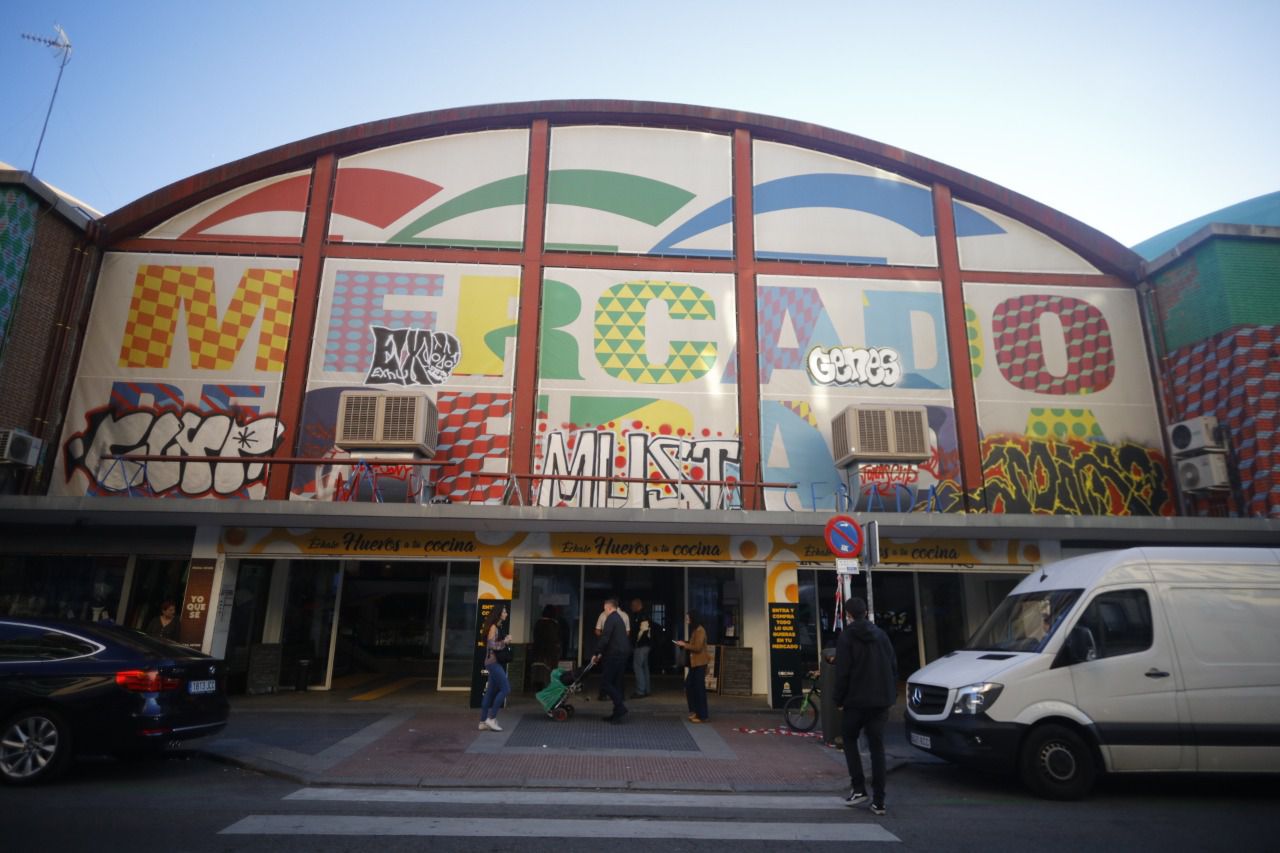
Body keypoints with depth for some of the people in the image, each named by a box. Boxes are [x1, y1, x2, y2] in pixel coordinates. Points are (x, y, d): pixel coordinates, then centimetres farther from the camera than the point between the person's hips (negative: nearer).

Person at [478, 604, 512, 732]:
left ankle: (483, 722, 12)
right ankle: (491, 718, -5)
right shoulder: (493, 627, -12)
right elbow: (491, 644, -22)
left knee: (490, 692, 9)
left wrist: (505, 640, 4)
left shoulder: (497, 627, 16)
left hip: (495, 662, 9)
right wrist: (505, 641, -17)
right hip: (493, 662, -9)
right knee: (505, 688, -9)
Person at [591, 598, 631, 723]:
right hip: (624, 653, 9)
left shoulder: (611, 619, -8)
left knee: (605, 683, -6)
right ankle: (618, 713, 12)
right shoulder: (619, 618, 21)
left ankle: (620, 707, -14)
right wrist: (602, 653, 21)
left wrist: (597, 654, -10)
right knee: (616, 683, 12)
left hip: (615, 654, -9)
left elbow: (604, 638, -17)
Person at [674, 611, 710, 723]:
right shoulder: (694, 630, 14)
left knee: (699, 688, -3)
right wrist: (685, 643, 5)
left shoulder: (700, 630, -16)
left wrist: (684, 644, -15)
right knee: (688, 685, 11)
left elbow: (698, 647, -22)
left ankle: (702, 716, 5)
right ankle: (694, 710, 20)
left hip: (700, 663, -10)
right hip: (694, 663, 10)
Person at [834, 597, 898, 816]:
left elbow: (842, 672, -12)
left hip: (857, 700, -4)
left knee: (850, 740, 14)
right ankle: (878, 801, 5)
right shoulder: (881, 635, 8)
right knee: (877, 747, 7)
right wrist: (891, 696, 15)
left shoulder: (847, 636, -8)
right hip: (880, 700, 4)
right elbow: (893, 666, 10)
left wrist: (839, 700, -2)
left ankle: (858, 788, 4)